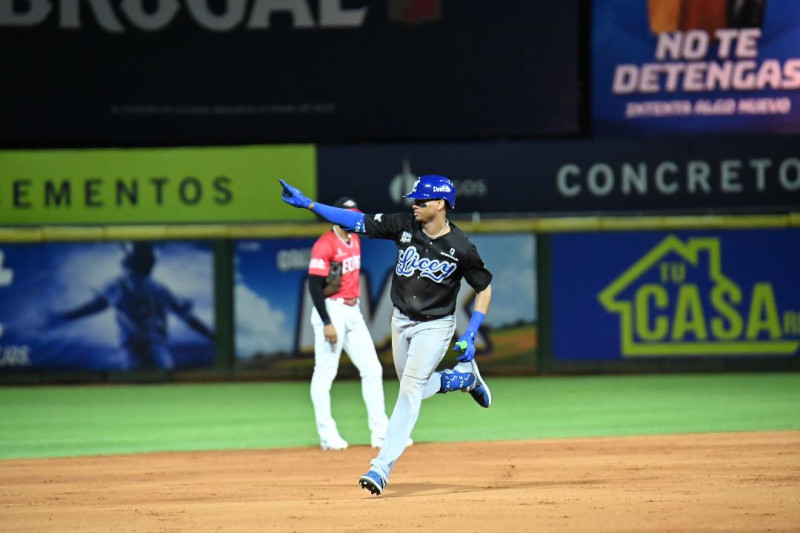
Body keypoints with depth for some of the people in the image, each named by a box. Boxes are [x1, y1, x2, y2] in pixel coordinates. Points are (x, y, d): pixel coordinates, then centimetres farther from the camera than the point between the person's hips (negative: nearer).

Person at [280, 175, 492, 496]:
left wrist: (470, 335, -14)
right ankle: (464, 377, 42)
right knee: (412, 390, 15)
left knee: (410, 389, -16)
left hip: (435, 326, -6)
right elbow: (358, 222, -8)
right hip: (401, 321, 6)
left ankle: (382, 468, -21)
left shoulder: (460, 248, -18)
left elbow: (484, 288, -6)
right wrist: (307, 204, -15)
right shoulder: (405, 226, -9)